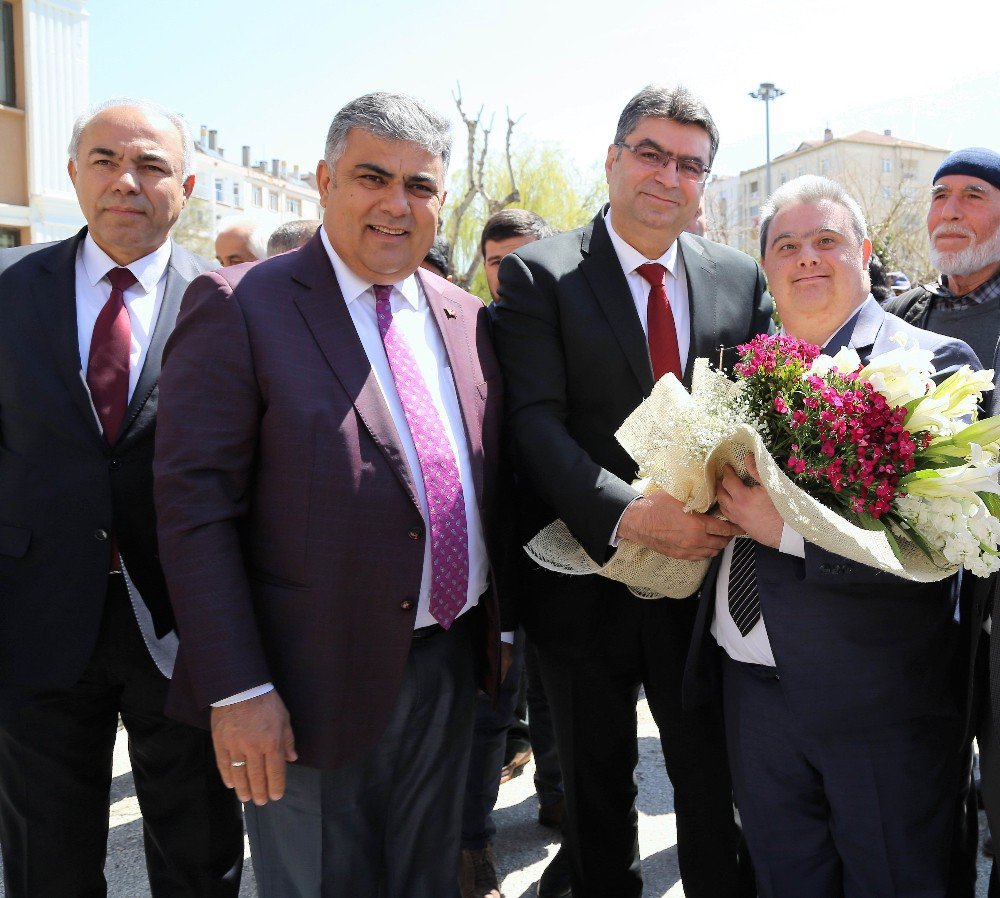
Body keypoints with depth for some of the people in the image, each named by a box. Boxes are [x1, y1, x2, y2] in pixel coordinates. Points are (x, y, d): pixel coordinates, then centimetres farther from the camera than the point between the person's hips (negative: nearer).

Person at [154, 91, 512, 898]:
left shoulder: (467, 318, 7)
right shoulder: (239, 307, -10)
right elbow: (196, 508, -14)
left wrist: (496, 625, 12)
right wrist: (236, 691, -18)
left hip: (451, 669, 6)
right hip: (314, 686, -5)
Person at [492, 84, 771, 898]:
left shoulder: (742, 280, 6)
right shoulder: (538, 274, -6)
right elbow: (536, 422, -16)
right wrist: (628, 513, -30)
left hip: (707, 573, 2)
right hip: (588, 579, -2)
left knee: (717, 785, 15)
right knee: (597, 791, 18)